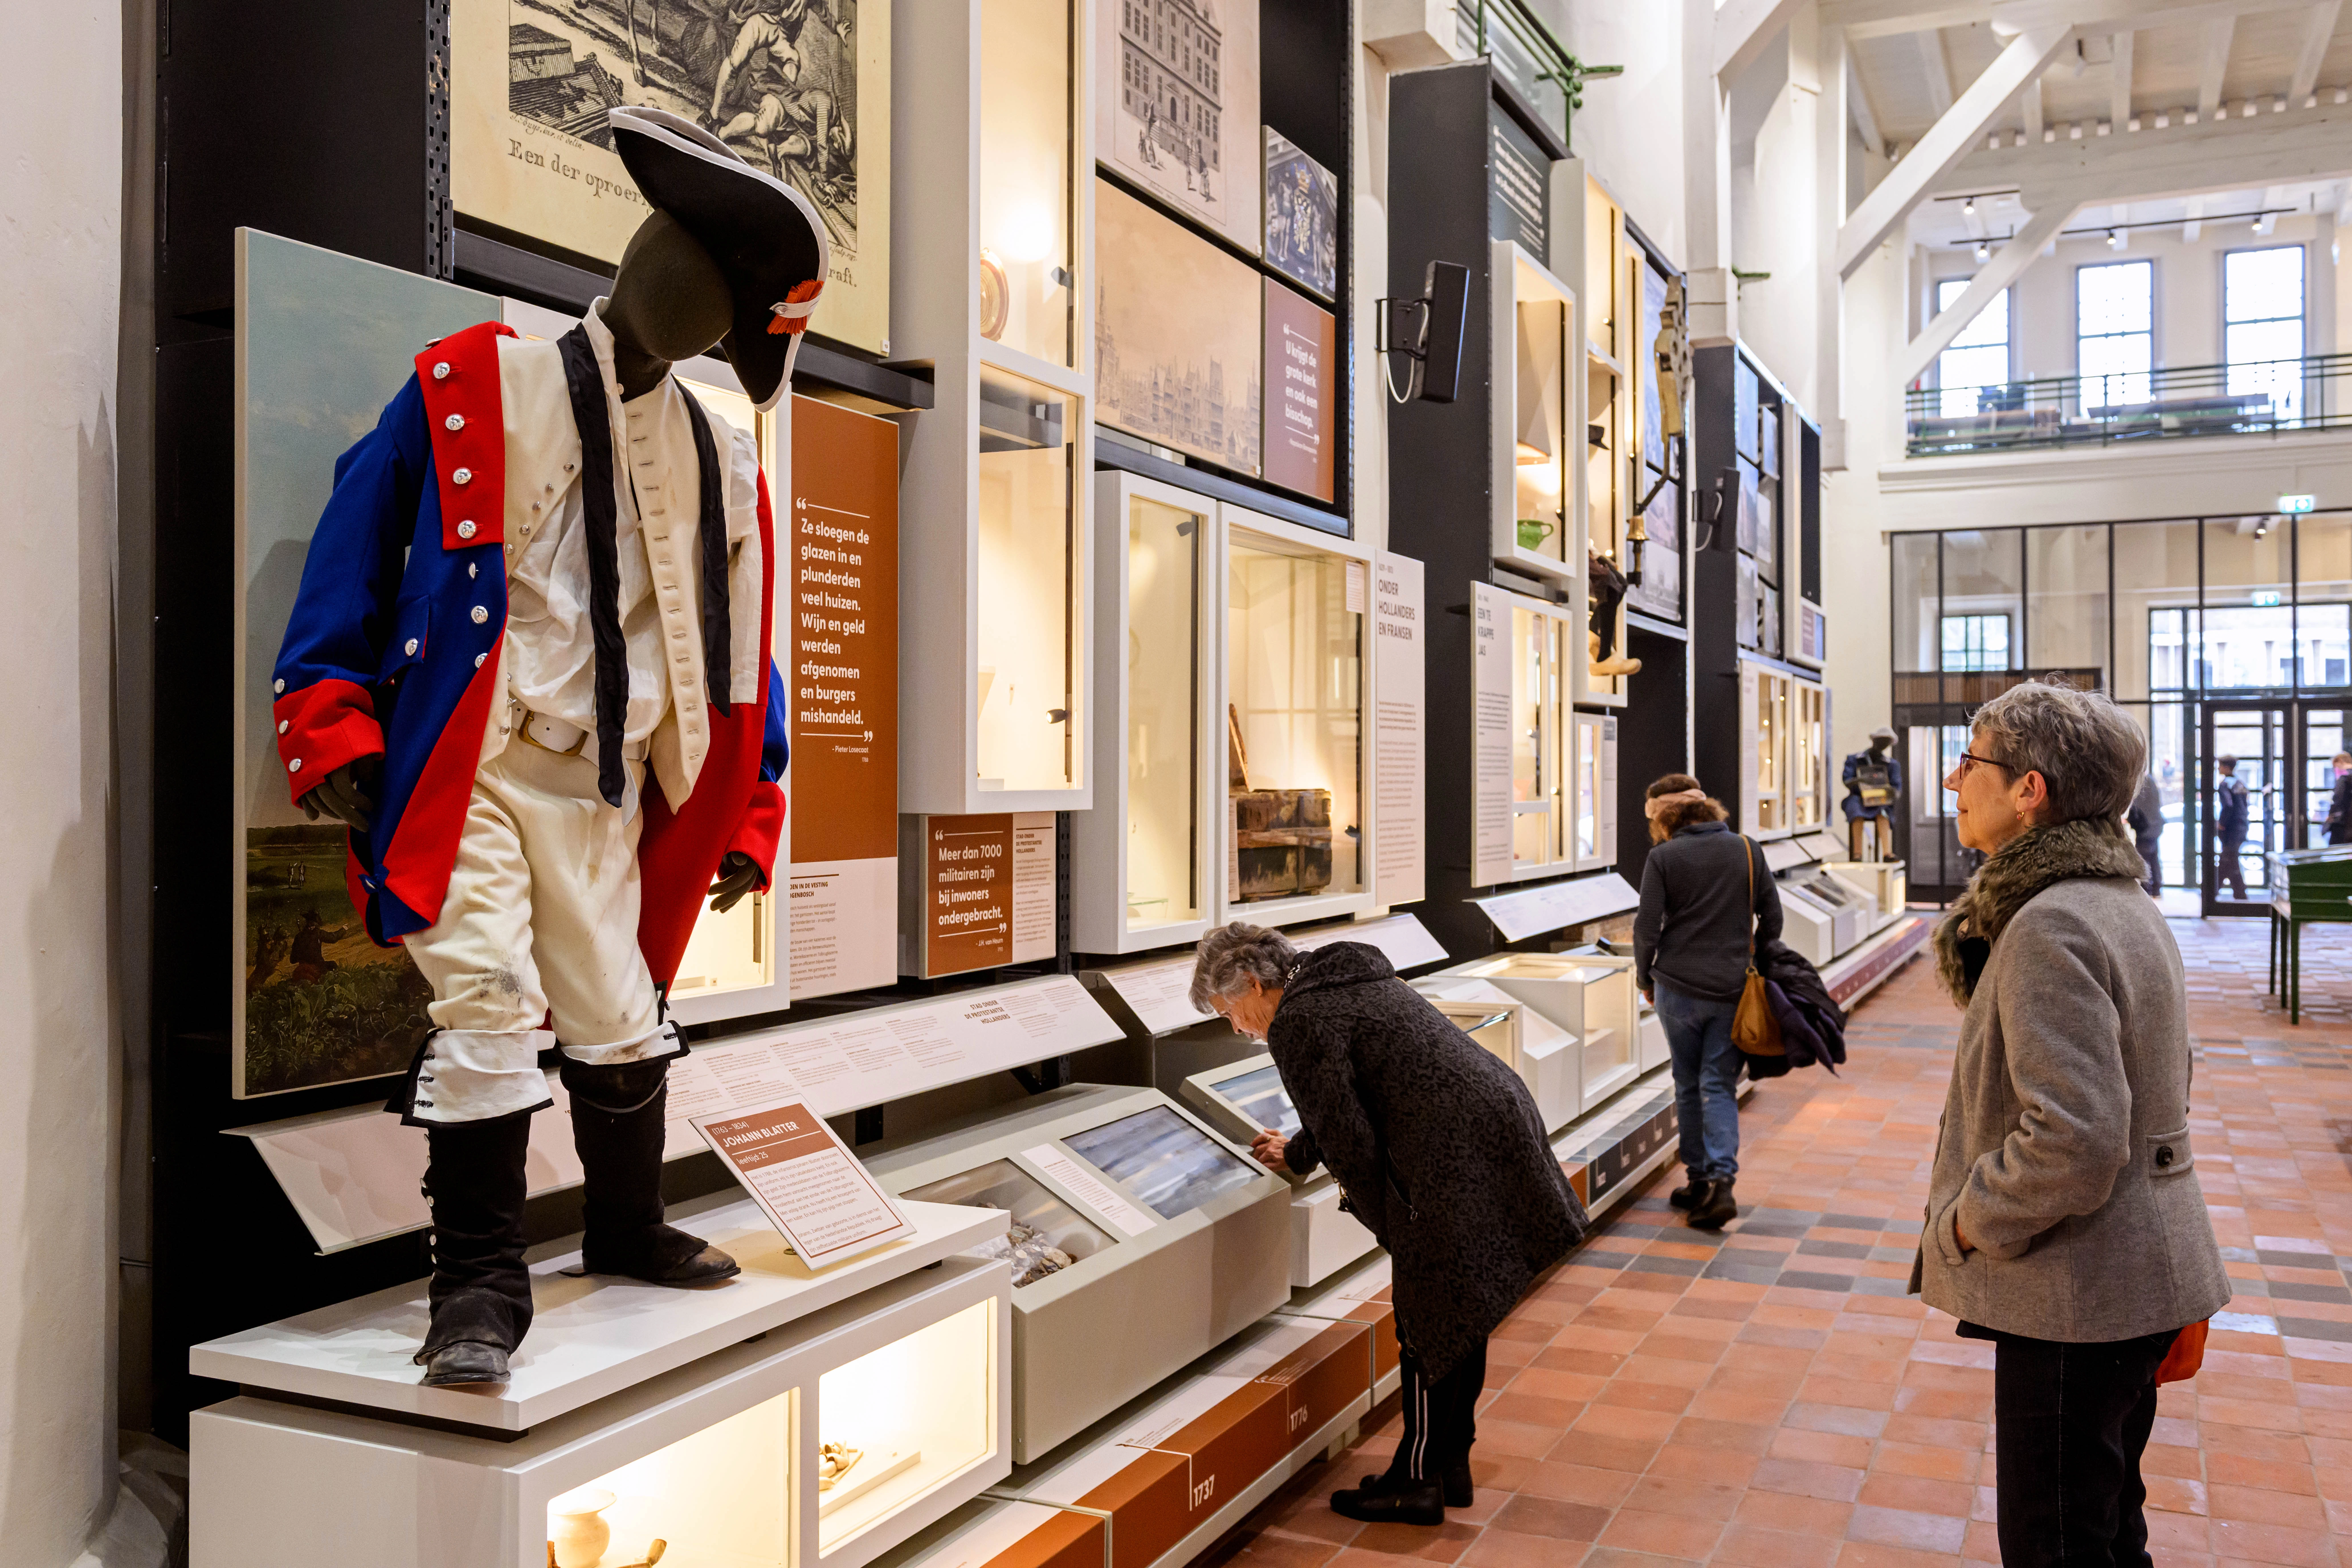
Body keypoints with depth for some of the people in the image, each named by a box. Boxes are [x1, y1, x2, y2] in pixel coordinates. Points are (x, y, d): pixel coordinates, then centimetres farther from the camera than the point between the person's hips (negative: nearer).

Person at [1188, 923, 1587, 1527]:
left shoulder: (1300, 1023, -12)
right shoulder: (1346, 980, 18)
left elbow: (1350, 1142, -12)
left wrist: (1390, 1226, 0)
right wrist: (1297, 1153, 43)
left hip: (1457, 1156, -10)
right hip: (1498, 1127, 10)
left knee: (1431, 1322, 3)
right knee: (1459, 1317, 18)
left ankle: (1417, 1482, 15)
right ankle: (1449, 1465, 29)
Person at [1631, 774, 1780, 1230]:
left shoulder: (1663, 858, -6)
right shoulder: (1747, 850, 4)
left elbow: (1647, 927, -6)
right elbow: (1772, 918, 8)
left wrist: (1646, 978, 9)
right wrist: (1757, 967, 21)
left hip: (1678, 988, -2)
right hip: (1732, 990, 2)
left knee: (1688, 1086, 12)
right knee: (1720, 1087, 4)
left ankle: (1699, 1179, 18)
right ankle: (1721, 1180, -11)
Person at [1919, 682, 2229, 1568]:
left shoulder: (2052, 929, -23)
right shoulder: (2124, 904, 10)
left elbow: (2074, 1141, -30)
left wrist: (1964, 1222, -16)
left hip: (2079, 1295, -10)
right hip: (2134, 1279, 10)